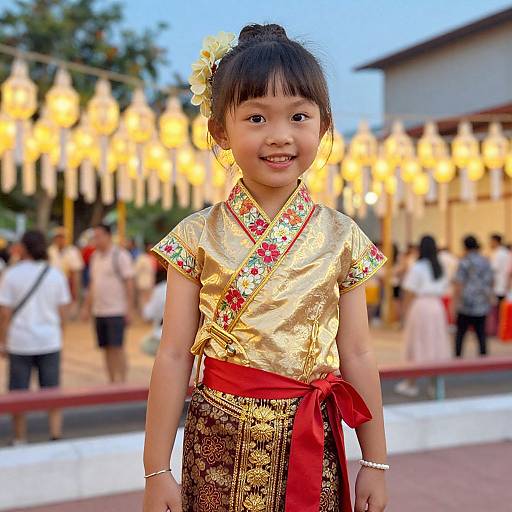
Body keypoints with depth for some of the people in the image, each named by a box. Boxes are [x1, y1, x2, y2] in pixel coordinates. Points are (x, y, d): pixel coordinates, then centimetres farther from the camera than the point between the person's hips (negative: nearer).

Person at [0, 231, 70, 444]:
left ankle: (20, 440, 18)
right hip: (50, 341, 2)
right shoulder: (56, 274, 1)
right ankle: (56, 435, 6)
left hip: (20, 342, -2)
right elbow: (62, 312, 4)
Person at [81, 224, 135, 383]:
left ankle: (121, 382, 0)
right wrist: (87, 307, 16)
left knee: (117, 348, -7)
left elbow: (129, 283, -10)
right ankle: (112, 382, 16)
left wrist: (130, 309, -15)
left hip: (116, 311, -6)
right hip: (99, 311, 7)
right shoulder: (95, 257, 14)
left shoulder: (120, 255, -7)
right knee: (106, 349, 9)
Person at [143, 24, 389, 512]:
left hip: (310, 443, 1)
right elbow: (173, 355, -4)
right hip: (219, 441, -1)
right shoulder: (199, 236, -5)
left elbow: (357, 355, 3)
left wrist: (375, 461, 7)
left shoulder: (341, 237, -1)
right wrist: (157, 469, -2)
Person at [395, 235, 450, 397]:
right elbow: (442, 290, 12)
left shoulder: (417, 268, -8)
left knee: (417, 347, 2)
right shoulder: (441, 269, 10)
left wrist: (406, 314, 0)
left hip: (420, 307, -5)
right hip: (438, 307, 5)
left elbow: (410, 294, -8)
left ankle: (411, 384, 10)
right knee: (437, 345, 8)